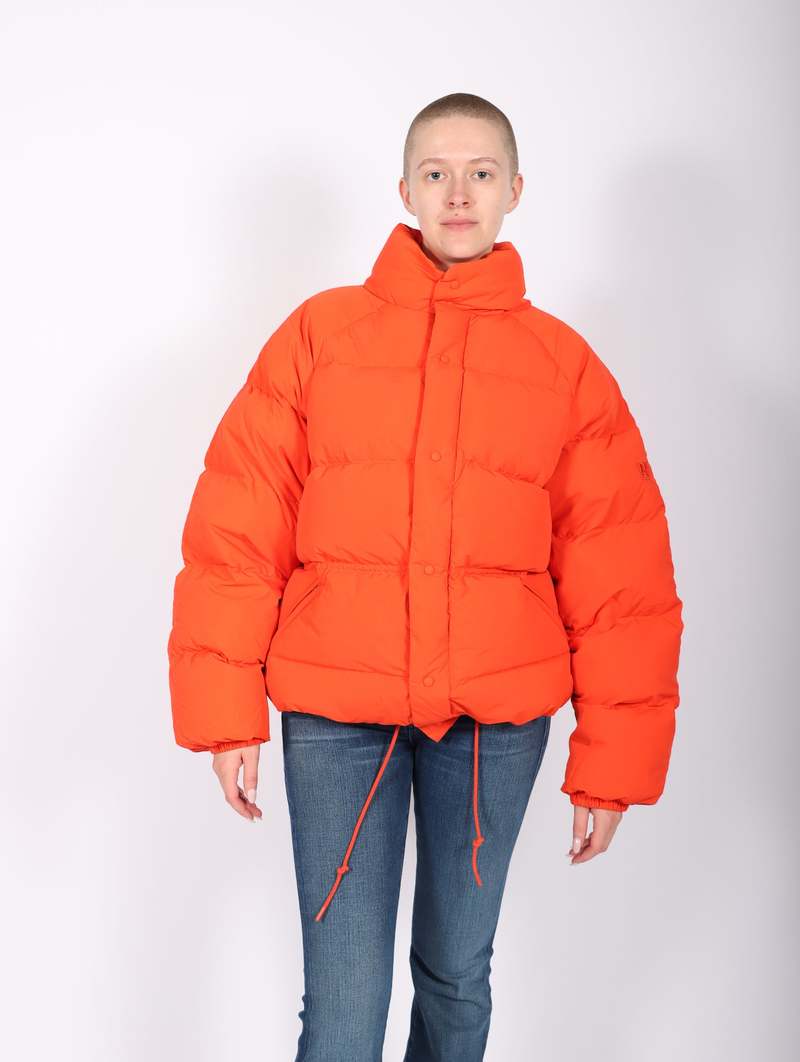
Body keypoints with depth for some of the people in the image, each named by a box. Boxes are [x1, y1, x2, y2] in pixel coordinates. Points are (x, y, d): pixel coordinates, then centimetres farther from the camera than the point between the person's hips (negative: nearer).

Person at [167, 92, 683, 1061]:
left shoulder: (566, 365, 4)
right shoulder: (320, 332, 2)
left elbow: (623, 577, 3)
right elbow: (236, 527, 0)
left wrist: (613, 761, 0)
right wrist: (225, 714, -4)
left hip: (498, 717, 1)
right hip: (333, 708, -1)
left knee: (458, 972, 17)